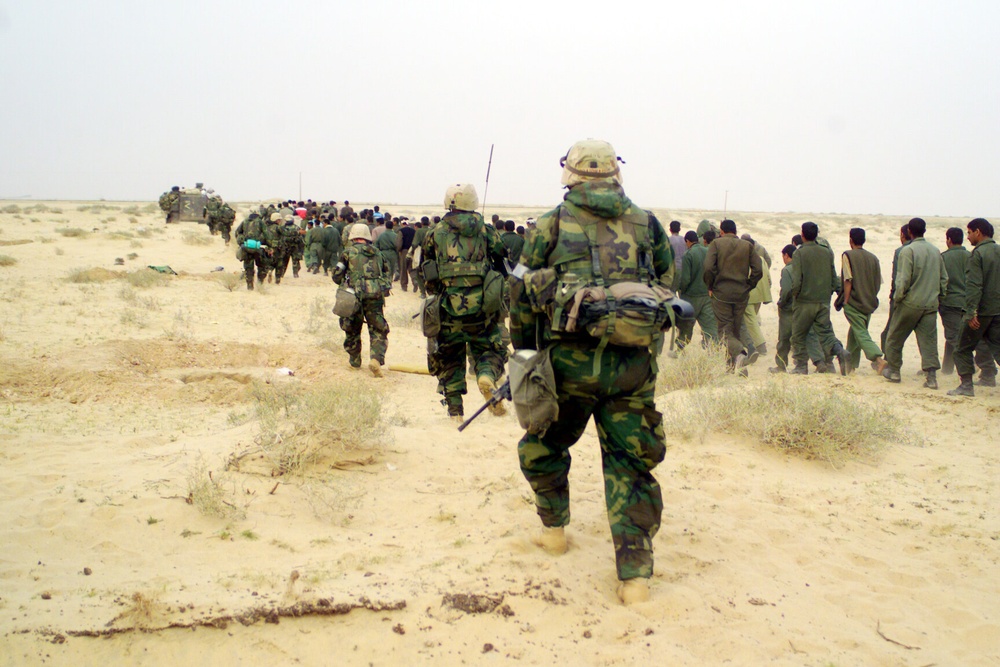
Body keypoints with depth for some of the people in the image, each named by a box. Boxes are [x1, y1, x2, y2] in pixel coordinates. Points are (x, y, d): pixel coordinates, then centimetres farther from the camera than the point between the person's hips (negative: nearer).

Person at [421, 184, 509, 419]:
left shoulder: (435, 233, 7)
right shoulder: (486, 231, 5)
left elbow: (425, 273, 14)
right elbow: (503, 266, 7)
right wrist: (498, 293, 21)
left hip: (448, 305, 1)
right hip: (481, 305, -1)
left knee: (449, 356, 14)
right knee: (487, 347, 14)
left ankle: (455, 407, 10)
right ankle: (487, 376, -17)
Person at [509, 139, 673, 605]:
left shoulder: (552, 224, 5)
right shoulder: (647, 225, 11)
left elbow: (522, 295, 6)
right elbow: (668, 292, 13)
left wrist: (524, 355, 16)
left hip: (570, 358, -1)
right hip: (633, 365, 2)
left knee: (545, 446, 23)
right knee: (629, 465, 8)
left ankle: (554, 529, 34)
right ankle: (635, 575, 3)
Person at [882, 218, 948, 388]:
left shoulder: (908, 250, -12)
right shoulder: (935, 251, 8)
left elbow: (903, 280, -16)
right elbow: (944, 278, 12)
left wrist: (897, 298, -4)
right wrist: (937, 295, 19)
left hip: (910, 303, -5)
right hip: (931, 304, 5)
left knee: (895, 338, 12)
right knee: (929, 340, 4)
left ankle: (894, 371, 20)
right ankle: (931, 376, -4)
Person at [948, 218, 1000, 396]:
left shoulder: (978, 254, -12)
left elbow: (974, 285, -20)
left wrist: (971, 312, -22)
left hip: (982, 310, -6)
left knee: (963, 348, 7)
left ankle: (966, 385, 7)